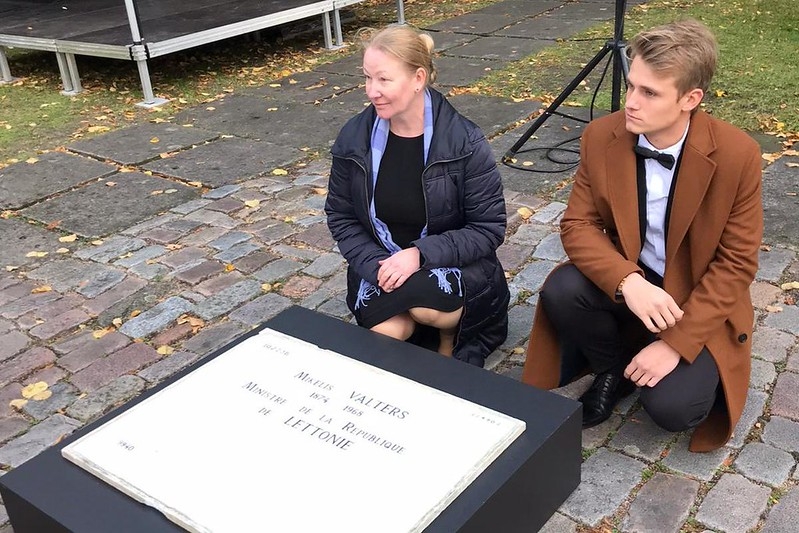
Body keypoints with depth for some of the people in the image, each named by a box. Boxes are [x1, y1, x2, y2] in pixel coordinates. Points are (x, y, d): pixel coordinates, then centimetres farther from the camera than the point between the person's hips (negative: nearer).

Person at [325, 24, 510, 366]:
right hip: (382, 264, 2)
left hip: (455, 265, -2)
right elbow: (341, 217, 2)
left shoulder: (465, 142, -16)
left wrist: (420, 254, -26)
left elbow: (489, 229, -13)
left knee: (425, 301, -35)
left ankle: (452, 335, 3)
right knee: (386, 333, -27)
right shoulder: (353, 138, -6)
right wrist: (377, 266, -16)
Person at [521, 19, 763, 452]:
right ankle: (612, 367, 4)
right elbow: (578, 224, -10)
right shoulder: (601, 136, -13)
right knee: (560, 291, -27)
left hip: (699, 301, -3)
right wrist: (626, 281, -30)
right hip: (627, 280, 3)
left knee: (672, 408, -23)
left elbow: (737, 262, -15)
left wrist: (676, 342, -22)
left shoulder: (737, 154, -21)